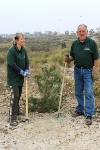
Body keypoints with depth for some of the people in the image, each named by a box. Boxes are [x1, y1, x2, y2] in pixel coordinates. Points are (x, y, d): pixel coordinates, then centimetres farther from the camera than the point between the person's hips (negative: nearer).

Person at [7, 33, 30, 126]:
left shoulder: (23, 50, 3)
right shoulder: (12, 50, -19)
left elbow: (27, 62, 7)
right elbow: (11, 64, -22)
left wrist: (27, 71, -10)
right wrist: (21, 71, -21)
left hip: (20, 77, 7)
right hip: (13, 77, -7)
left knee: (19, 95, 18)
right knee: (14, 96, -9)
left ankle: (16, 111, 39)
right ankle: (12, 118, -3)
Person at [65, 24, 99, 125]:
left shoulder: (92, 43, -8)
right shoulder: (74, 44, 4)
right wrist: (68, 59, -7)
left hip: (88, 71, -4)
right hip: (77, 70, 5)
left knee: (89, 93, -5)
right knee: (78, 92, 13)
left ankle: (89, 115, 0)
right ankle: (80, 110, 30)